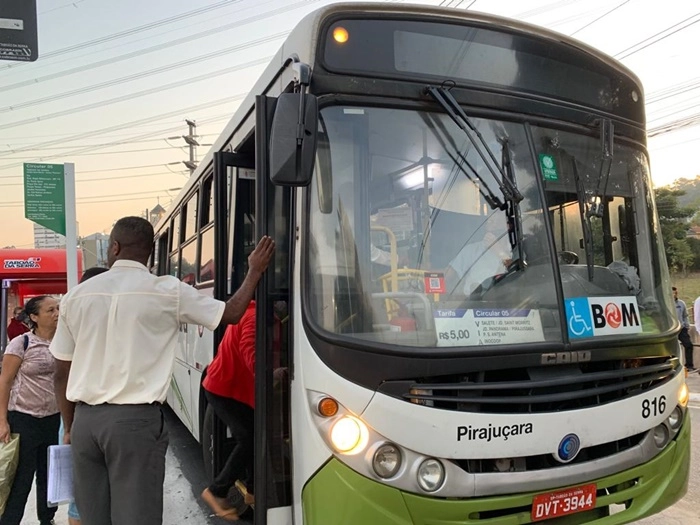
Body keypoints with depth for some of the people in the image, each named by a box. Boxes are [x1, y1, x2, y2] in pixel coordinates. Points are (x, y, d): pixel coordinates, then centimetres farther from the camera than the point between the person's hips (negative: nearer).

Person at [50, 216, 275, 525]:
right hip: (136, 419, -4)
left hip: (85, 419, 4)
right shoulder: (167, 291, -5)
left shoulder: (77, 295, 6)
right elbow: (231, 314, 4)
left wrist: (70, 427, 21)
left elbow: (62, 373, 9)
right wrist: (255, 270, 17)